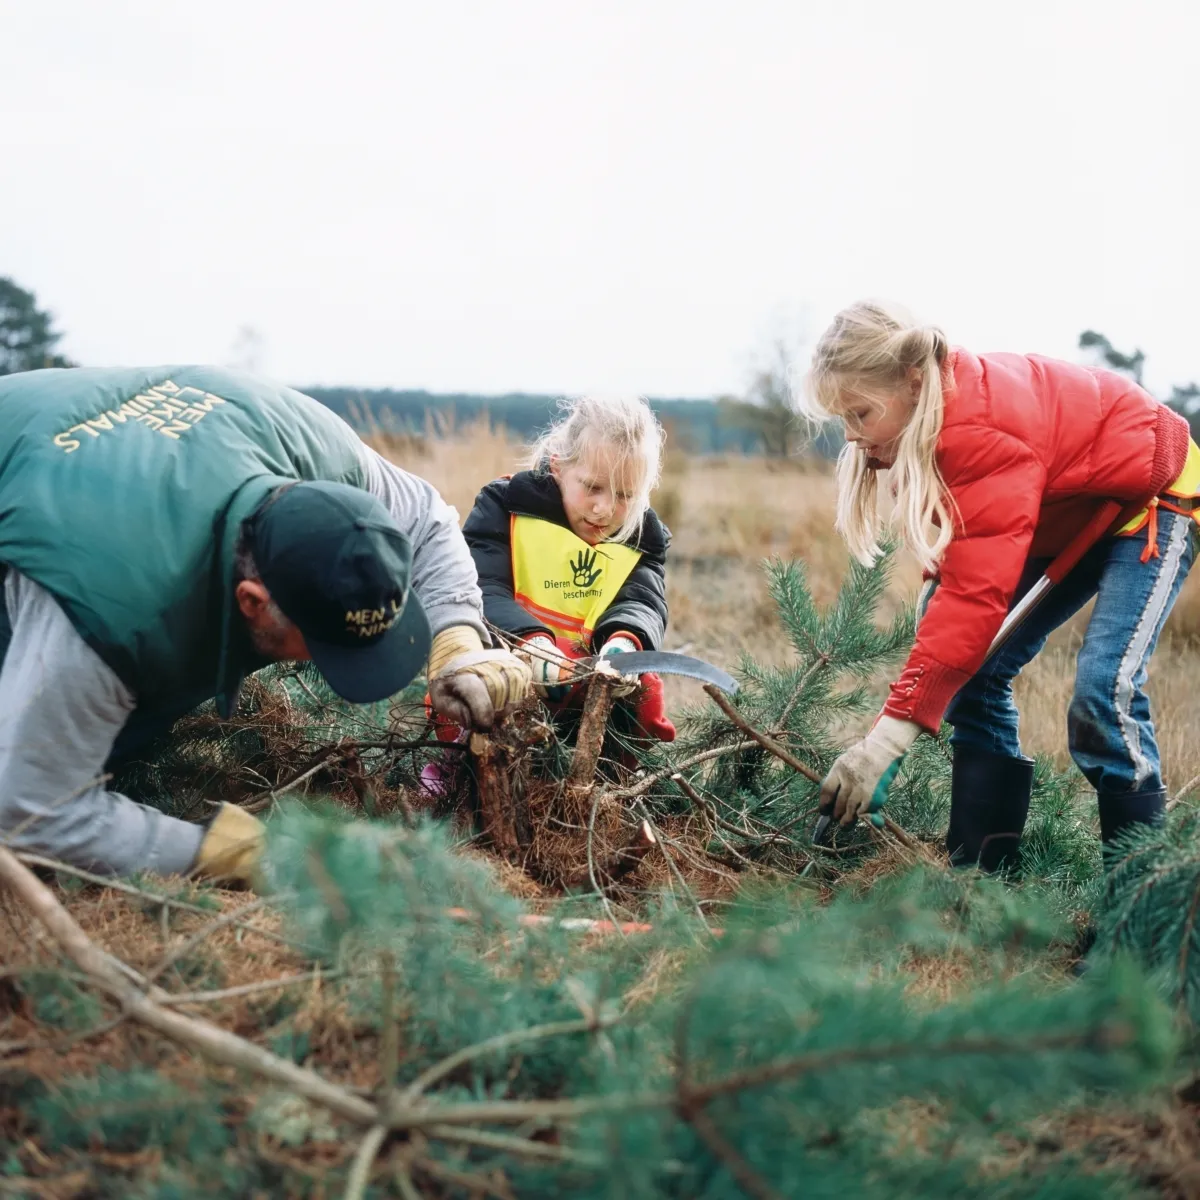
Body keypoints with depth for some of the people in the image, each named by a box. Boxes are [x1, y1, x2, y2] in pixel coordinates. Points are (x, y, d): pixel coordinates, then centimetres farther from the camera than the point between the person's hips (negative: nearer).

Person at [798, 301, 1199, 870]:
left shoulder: (982, 432, -38)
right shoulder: (933, 419, -9)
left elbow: (976, 590, -42)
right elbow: (956, 570, -4)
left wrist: (890, 734, -44)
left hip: (1150, 500, -9)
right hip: (1070, 518, 9)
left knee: (1104, 689, -24)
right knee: (975, 672, -1)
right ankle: (983, 864, 4)